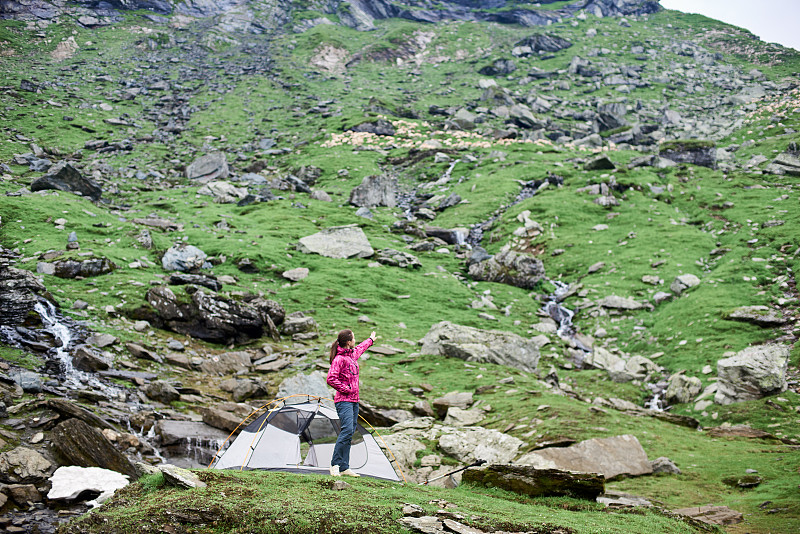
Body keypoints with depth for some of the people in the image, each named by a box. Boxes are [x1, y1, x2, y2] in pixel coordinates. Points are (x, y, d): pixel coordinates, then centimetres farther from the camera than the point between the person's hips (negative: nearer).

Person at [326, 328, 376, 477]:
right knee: (347, 429, -20)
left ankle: (344, 468, 7)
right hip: (344, 400, -9)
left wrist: (370, 340, 55)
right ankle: (335, 464, -14)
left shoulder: (353, 354, 14)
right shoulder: (339, 359, -14)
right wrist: (345, 389, -15)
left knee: (349, 433, 6)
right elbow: (331, 379, -20)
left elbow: (360, 348, 39)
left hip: (354, 400, 9)